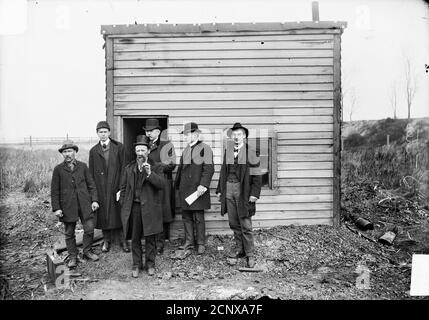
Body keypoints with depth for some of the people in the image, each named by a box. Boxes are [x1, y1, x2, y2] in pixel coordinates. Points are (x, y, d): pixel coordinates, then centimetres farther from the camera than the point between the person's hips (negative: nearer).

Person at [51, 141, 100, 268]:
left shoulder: (83, 166, 6)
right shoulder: (58, 169, 2)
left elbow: (91, 185, 8)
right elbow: (54, 191, 2)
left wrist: (94, 200, -2)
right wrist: (56, 208, -4)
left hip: (84, 205, 1)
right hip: (68, 206, -1)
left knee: (89, 229, 0)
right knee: (69, 233, 8)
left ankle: (87, 252, 22)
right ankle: (72, 257, 24)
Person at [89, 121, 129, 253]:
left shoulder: (119, 147, 0)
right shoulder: (93, 151, 8)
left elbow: (123, 168, -3)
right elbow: (91, 173, 9)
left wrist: (121, 188, -10)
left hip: (116, 186, -2)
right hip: (101, 188, 2)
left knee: (118, 213, 2)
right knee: (103, 215, 8)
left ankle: (123, 240, 16)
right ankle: (107, 240, 23)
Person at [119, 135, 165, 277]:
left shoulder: (155, 167, 1)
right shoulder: (129, 168, 9)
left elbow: (161, 184, -12)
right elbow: (123, 188, 12)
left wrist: (149, 173, -25)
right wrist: (123, 206, 6)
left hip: (150, 208, -2)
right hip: (134, 207, 2)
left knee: (150, 238, 7)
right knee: (135, 239, 9)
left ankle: (150, 264, 22)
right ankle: (136, 265, 23)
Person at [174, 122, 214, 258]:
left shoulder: (204, 148, -5)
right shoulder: (185, 150, 17)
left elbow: (209, 169, -13)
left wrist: (203, 185, -21)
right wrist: (177, 184, 18)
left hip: (197, 189, -6)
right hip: (185, 189, 6)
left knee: (199, 217, 2)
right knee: (186, 217, 8)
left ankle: (201, 244, 15)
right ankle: (188, 244, 15)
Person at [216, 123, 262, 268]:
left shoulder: (250, 152, -3)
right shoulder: (227, 151, 10)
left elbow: (256, 175, -5)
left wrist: (254, 193, -12)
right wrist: (219, 190, 11)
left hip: (243, 191, -4)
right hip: (228, 189, 5)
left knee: (245, 225, -1)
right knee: (233, 223, 12)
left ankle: (249, 254, 8)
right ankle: (239, 248, 27)